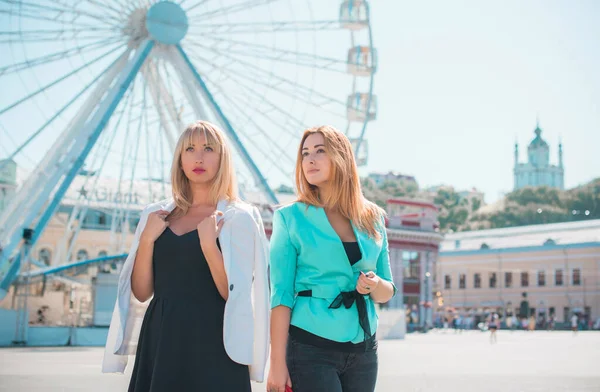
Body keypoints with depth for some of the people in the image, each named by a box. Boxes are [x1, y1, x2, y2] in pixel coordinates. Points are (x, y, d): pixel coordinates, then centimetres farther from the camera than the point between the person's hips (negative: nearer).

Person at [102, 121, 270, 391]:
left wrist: (209, 245, -18)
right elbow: (141, 293, 6)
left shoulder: (239, 218, -3)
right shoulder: (156, 216, 9)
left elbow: (236, 296, -9)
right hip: (160, 341, 4)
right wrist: (147, 239, -6)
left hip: (212, 343, -3)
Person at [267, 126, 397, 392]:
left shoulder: (373, 218, 7)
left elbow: (387, 292, 13)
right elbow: (281, 294, -7)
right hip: (310, 347, -4)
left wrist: (375, 284, -10)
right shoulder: (291, 217, -3)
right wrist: (277, 363, -12)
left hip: (363, 349, 4)